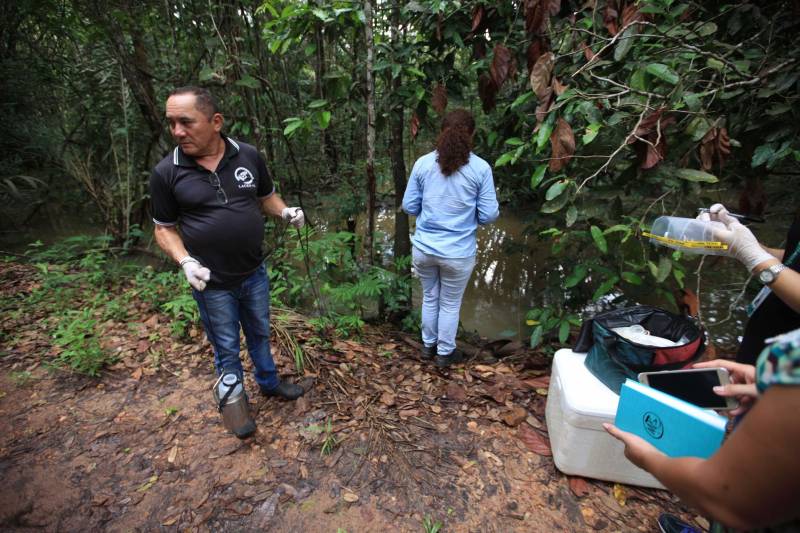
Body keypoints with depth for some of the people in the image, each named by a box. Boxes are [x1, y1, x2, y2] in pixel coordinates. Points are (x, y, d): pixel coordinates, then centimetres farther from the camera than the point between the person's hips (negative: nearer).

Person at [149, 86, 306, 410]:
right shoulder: (166, 172, -10)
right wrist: (185, 262, -19)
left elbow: (266, 197, 9)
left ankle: (269, 382, 48)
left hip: (255, 274, 2)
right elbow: (164, 228, -1)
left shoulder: (249, 156, -6)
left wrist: (285, 212, -13)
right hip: (212, 283, -2)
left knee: (260, 334, 23)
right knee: (227, 349, 15)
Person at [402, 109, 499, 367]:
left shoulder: (422, 163, -4)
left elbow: (409, 206, 0)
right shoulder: (481, 168, -10)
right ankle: (445, 353, 37)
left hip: (424, 248, 3)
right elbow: (489, 214, -7)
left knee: (430, 298, 24)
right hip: (458, 252, -2)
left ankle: (428, 345, 42)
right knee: (450, 304, 18)